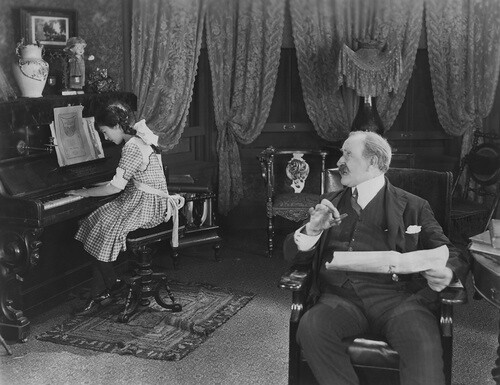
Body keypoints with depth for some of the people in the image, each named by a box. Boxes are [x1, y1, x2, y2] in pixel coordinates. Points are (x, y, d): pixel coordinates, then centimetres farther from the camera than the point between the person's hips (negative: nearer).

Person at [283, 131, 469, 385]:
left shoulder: (413, 207, 13)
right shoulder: (331, 203, 21)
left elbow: (453, 256, 10)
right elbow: (292, 254, 18)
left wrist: (447, 273, -15)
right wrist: (311, 230, -4)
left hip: (398, 296, -2)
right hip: (341, 297, 3)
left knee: (423, 343, -34)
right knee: (310, 327, -29)